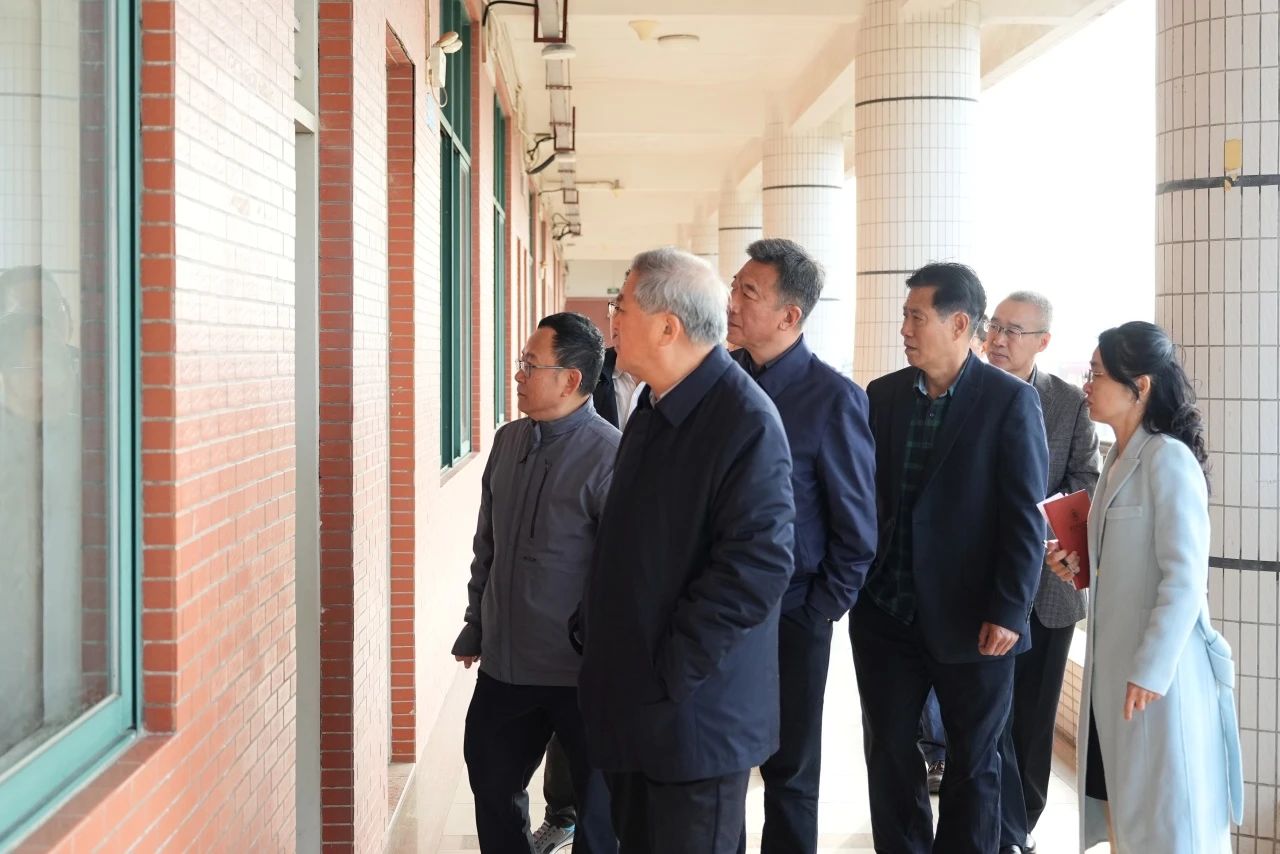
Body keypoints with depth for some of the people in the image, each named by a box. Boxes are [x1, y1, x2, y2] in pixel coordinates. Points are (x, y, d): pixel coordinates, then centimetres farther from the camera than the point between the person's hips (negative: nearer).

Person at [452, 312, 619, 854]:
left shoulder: (608, 455, -19)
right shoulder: (508, 441, 4)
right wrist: (476, 625, 17)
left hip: (581, 670, -7)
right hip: (503, 661, 7)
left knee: (599, 808, 11)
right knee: (491, 784, 20)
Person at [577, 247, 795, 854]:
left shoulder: (746, 422, -19)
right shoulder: (654, 410, 10)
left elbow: (757, 568, -25)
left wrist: (668, 671, -22)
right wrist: (593, 629, 10)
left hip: (692, 713, -8)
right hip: (632, 703, 9)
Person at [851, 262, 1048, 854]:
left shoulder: (1010, 400, -8)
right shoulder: (883, 395, 5)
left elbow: (1025, 516, -10)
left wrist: (1008, 613, -14)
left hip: (971, 621, -4)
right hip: (886, 613, 4)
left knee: (973, 761, 11)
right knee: (888, 751, 12)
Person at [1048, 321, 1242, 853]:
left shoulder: (1168, 458, -15)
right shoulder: (1118, 459, 11)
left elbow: (1185, 577, -20)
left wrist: (1151, 670, -21)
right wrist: (1081, 566, 4)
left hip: (1159, 669, -8)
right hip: (1113, 662, 8)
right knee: (1120, 802, 16)